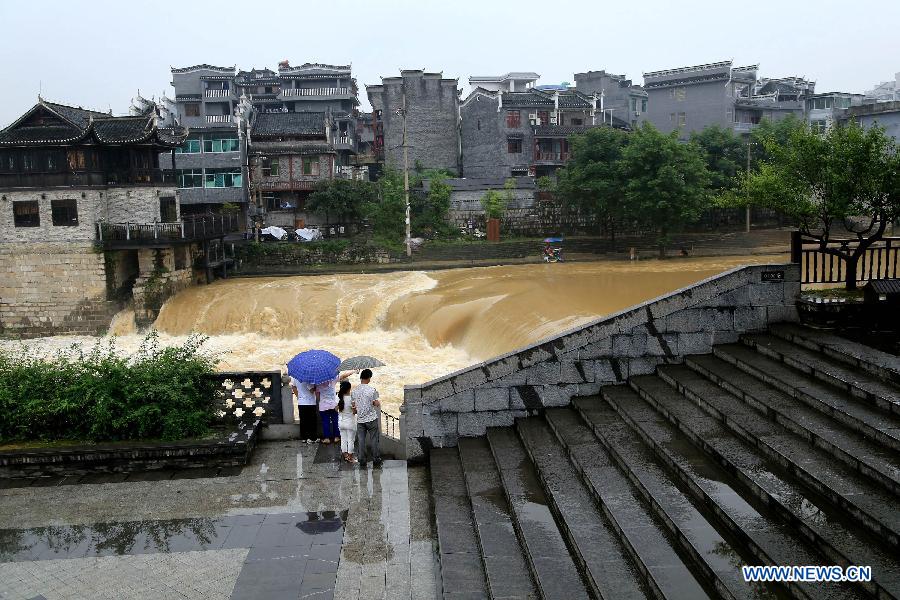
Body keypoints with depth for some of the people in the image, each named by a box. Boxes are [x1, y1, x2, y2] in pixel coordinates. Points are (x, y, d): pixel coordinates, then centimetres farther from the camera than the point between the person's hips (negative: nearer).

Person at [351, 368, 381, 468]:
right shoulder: (372, 390, -12)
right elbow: (377, 404, -8)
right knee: (374, 440, 8)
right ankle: (376, 461, 13)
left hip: (360, 419, 3)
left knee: (361, 441, 7)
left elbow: (354, 406, 5)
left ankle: (362, 462, 10)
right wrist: (378, 403, 14)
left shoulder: (354, 391, -1)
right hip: (372, 418, -3)